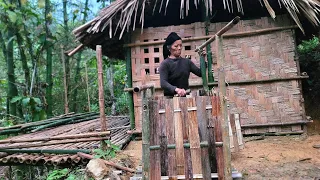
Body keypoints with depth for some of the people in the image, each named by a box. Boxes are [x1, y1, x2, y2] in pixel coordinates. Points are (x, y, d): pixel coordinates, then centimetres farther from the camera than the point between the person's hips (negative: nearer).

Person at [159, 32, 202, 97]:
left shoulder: (186, 62, 10)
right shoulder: (165, 64, -6)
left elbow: (200, 73, 4)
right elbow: (163, 83, -19)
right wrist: (176, 89, -35)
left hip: (185, 97, 4)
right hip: (170, 98, -4)